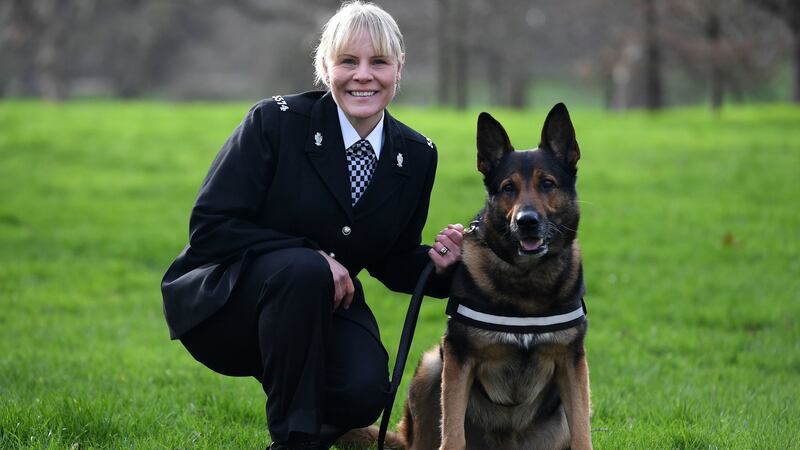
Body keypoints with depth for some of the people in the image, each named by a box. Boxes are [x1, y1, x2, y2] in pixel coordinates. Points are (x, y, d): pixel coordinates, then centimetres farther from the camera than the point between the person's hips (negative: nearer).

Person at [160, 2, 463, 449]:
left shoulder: (417, 155, -2)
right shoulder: (277, 120, -16)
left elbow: (393, 260, 8)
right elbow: (210, 226, -18)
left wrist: (435, 263, -14)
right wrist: (313, 257, -25)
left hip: (324, 303, 3)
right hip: (224, 301, -3)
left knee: (364, 392, -28)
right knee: (304, 271, -36)